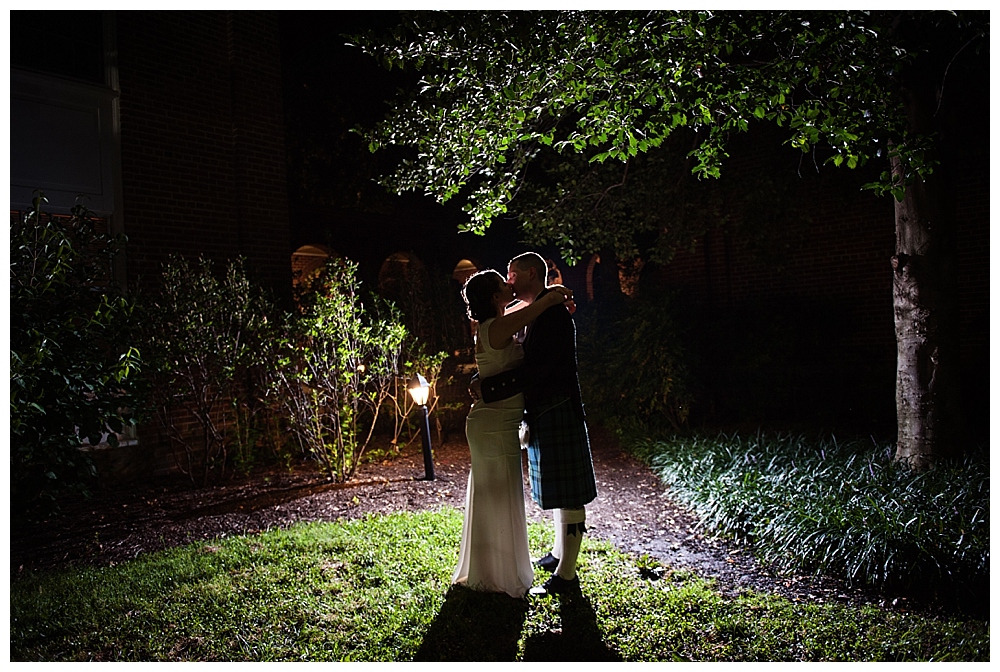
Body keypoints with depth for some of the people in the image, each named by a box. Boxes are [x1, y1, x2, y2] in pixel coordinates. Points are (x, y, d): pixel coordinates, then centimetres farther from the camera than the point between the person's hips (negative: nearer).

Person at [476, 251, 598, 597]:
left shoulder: (554, 315, -18)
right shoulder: (536, 314, 14)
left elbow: (535, 370, -25)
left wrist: (489, 388, -21)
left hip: (559, 414, -10)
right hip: (542, 414, 10)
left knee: (567, 495, -2)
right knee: (555, 491, 21)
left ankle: (566, 574, 6)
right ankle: (560, 552, 36)